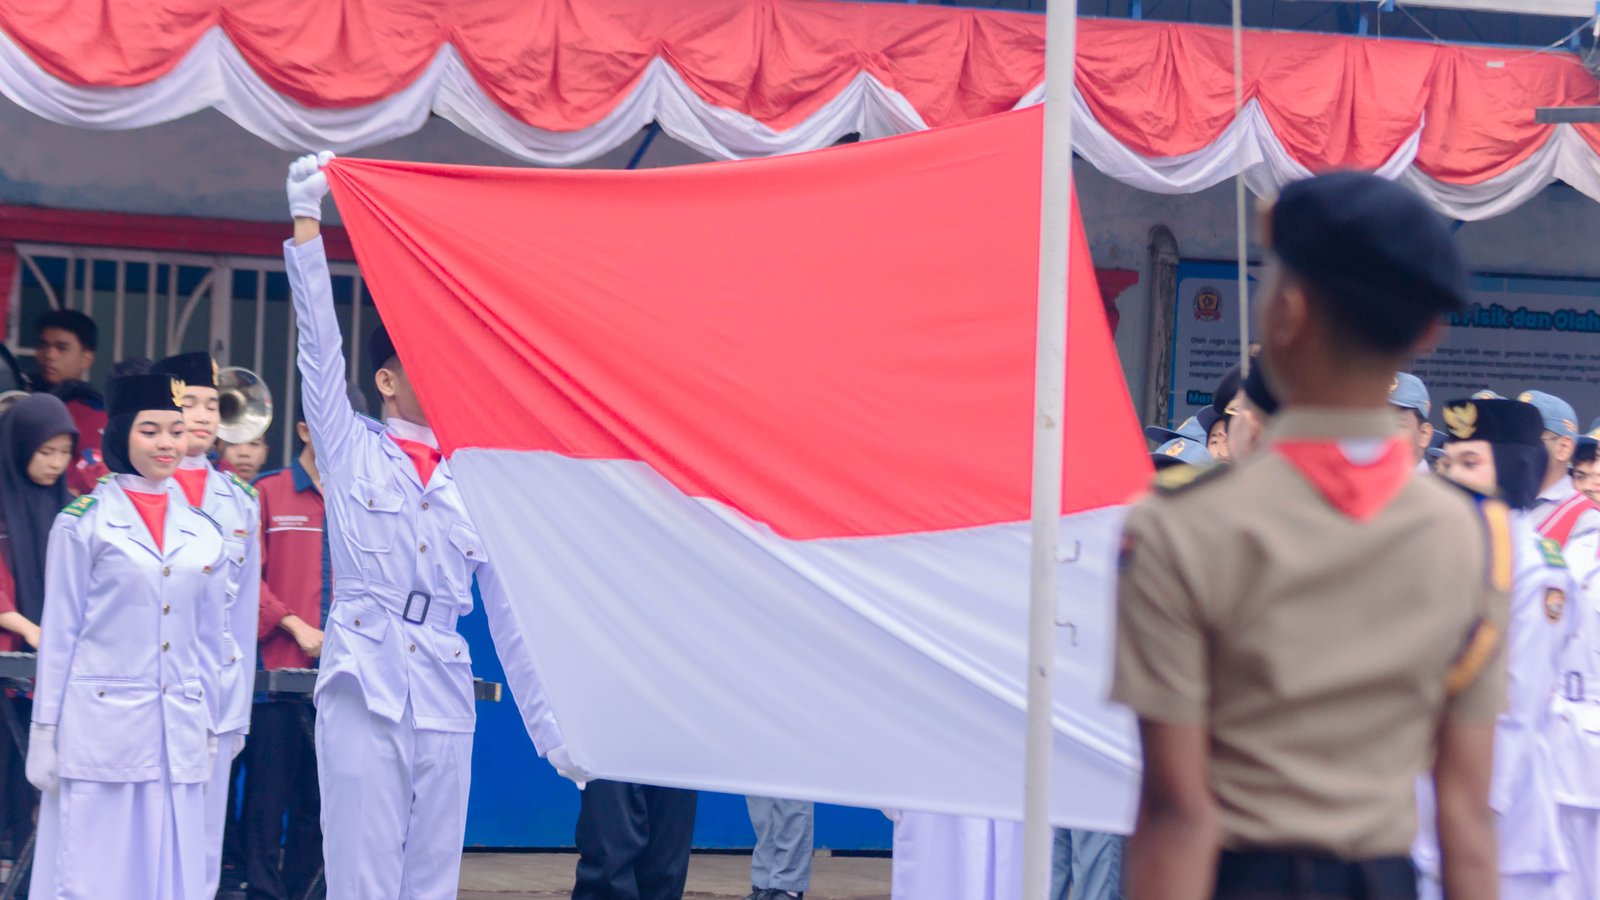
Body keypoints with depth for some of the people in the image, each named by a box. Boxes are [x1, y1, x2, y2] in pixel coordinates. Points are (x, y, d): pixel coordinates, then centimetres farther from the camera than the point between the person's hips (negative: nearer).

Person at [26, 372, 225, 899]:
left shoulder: (201, 531, 12)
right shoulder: (84, 522, 0)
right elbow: (59, 632, 0)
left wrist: (208, 732, 13)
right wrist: (45, 732, -2)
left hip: (178, 731, 4)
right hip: (101, 723, -4)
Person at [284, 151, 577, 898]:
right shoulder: (352, 451, 6)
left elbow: (510, 618, 13)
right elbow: (320, 342, -4)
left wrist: (550, 731, 11)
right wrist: (306, 219, -13)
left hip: (444, 695, 3)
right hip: (364, 684, -3)